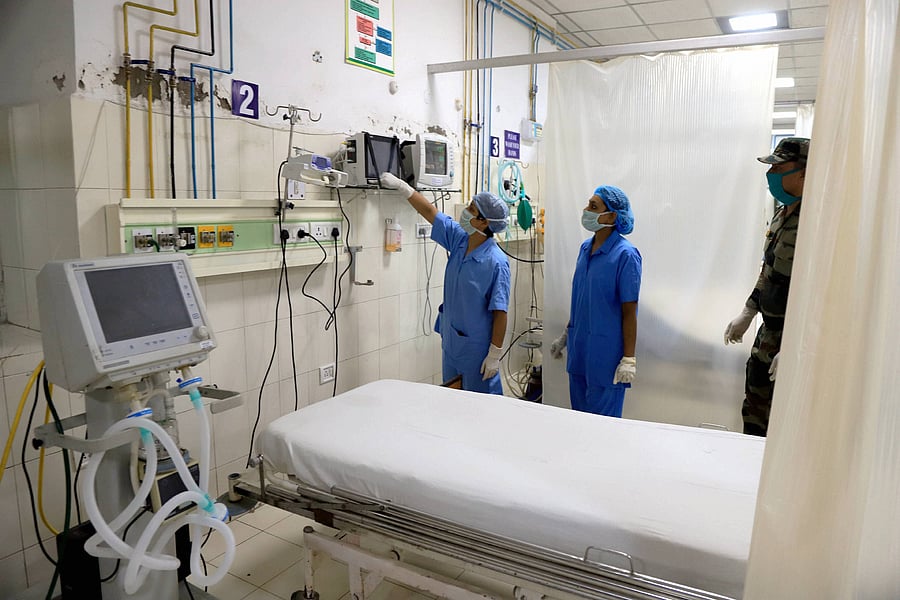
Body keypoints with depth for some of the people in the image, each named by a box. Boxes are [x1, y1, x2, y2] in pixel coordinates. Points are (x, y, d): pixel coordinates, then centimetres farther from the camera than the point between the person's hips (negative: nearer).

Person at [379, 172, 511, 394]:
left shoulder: (496, 262, -22)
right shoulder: (459, 239, -2)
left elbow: (500, 312, -19)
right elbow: (430, 212, 8)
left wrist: (495, 355, -17)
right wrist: (401, 185, 9)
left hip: (477, 350, -7)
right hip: (451, 343, 8)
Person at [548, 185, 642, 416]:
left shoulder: (625, 255, -14)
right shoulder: (585, 248, 6)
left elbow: (629, 311, -14)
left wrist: (629, 359, -15)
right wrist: (565, 336, 20)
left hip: (606, 353, -7)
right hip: (579, 350, 7)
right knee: (579, 412, 17)